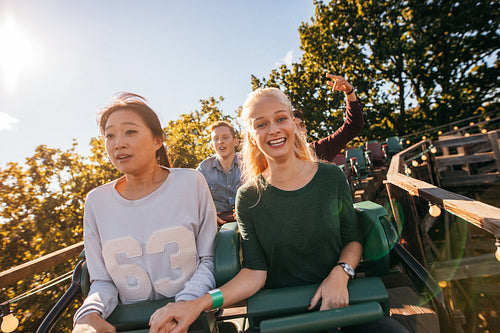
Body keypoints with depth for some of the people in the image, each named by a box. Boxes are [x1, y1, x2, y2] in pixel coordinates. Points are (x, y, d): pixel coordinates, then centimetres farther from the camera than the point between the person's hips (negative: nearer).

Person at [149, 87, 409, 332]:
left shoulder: (332, 177, -3)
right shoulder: (248, 198, -6)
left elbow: (353, 240, 7)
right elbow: (255, 272, -8)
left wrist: (340, 274, -13)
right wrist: (200, 303, -22)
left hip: (337, 299, 1)